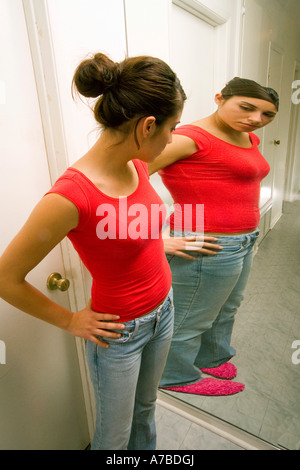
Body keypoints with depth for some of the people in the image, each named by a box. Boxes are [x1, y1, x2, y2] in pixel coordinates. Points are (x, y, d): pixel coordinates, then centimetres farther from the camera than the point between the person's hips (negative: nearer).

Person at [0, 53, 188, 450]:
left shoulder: (138, 164, -8)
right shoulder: (71, 195, -31)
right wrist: (70, 321, -11)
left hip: (163, 309, 7)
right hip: (119, 332, -6)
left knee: (145, 410, 32)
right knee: (114, 436, 22)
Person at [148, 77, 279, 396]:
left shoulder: (249, 139, 9)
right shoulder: (189, 138, -18)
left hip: (243, 241, 10)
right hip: (208, 247, -9)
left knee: (225, 310, 27)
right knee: (190, 320, 12)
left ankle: (211, 358, 54)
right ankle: (177, 376, 39)